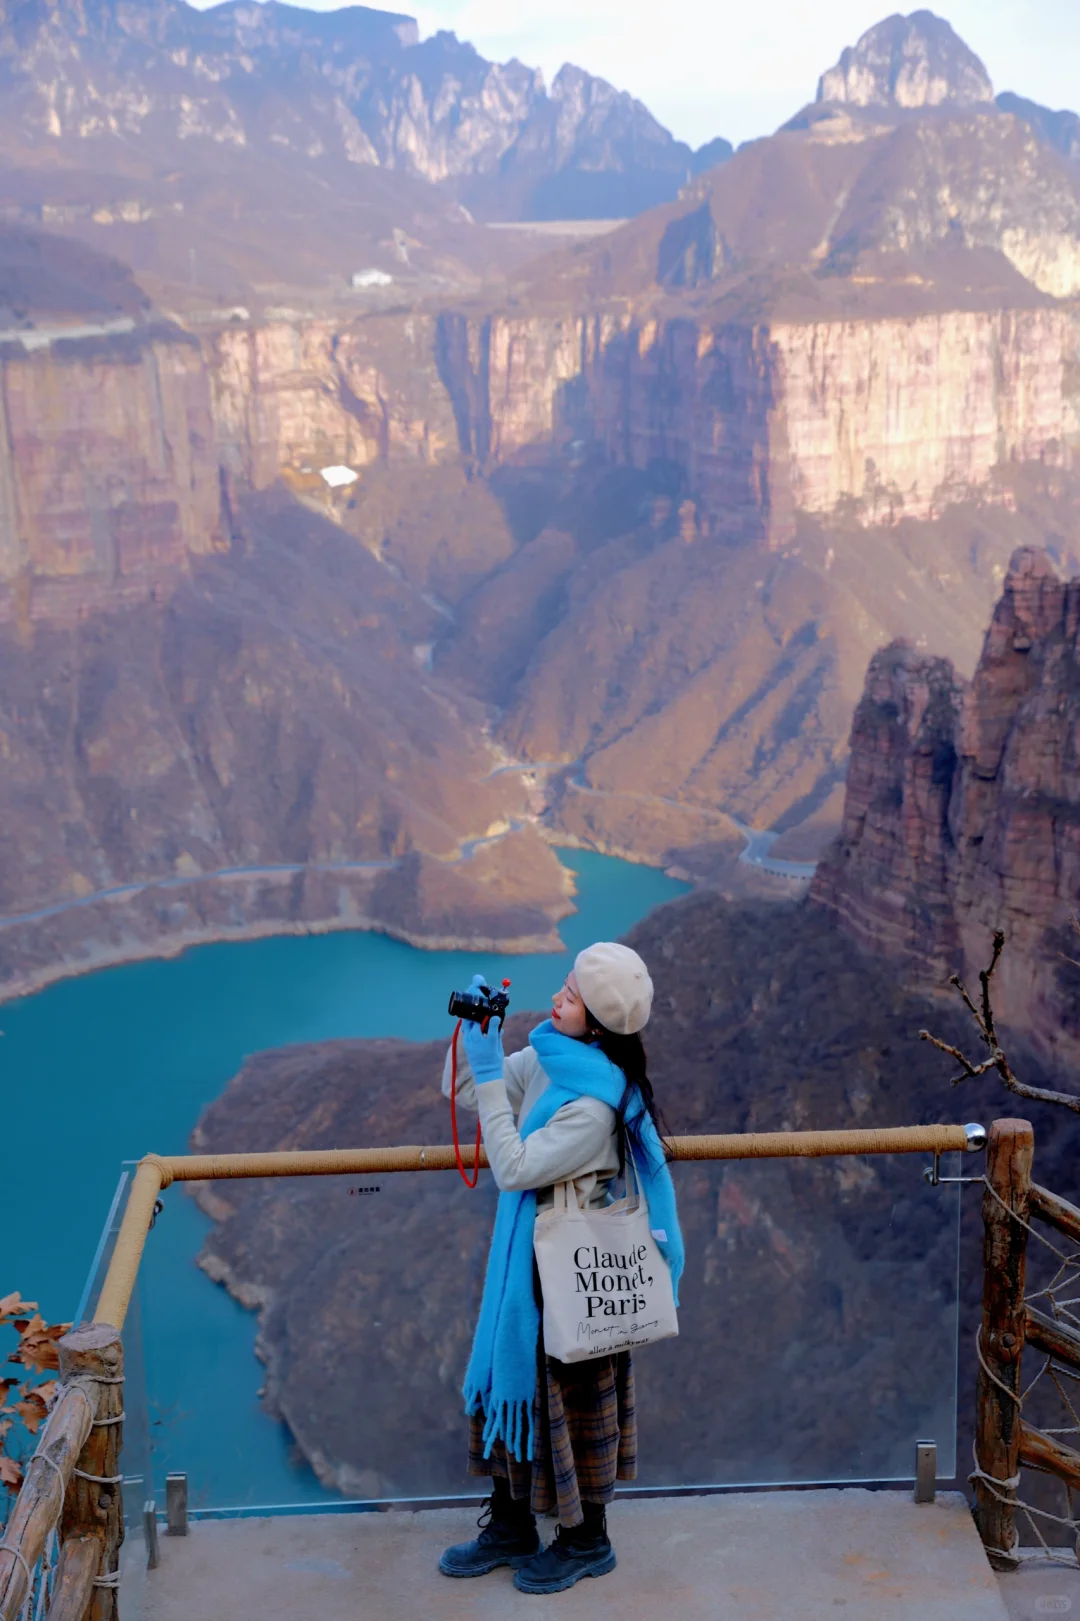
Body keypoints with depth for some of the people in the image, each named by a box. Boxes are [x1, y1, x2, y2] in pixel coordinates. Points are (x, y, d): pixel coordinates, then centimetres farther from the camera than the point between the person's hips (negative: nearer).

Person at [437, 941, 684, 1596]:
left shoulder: (596, 1104, -27)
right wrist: (470, 1032, -11)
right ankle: (510, 1526, 32)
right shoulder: (547, 1058, -3)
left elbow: (514, 1170, -25)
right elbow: (461, 1092, 7)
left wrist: (490, 1076, -26)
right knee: (509, 1373, 16)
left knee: (571, 1395, 8)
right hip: (526, 1253, 8)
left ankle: (586, 1540, 28)